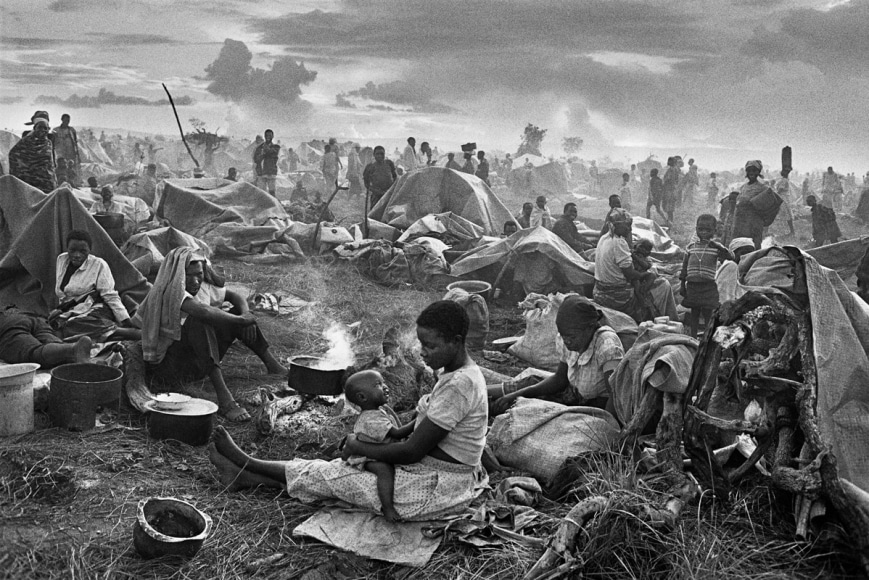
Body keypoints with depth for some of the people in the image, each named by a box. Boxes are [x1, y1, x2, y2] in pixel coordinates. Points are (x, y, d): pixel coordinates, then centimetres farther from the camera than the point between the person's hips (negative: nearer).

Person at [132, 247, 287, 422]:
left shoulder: (202, 288, 3)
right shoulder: (169, 291, -22)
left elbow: (234, 297, 15)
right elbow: (203, 312, -39)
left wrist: (246, 315, -7)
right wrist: (241, 320, -28)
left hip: (199, 360, 8)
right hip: (168, 360, -8)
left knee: (238, 314, 1)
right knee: (199, 321, -35)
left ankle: (274, 367, 0)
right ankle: (223, 397, -44)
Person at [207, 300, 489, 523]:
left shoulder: (459, 384, -27)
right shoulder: (456, 372, 5)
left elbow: (412, 452, -24)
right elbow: (423, 425, 16)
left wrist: (359, 447, -12)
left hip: (434, 490, -8)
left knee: (331, 474, 1)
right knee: (341, 467, 8)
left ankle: (247, 466, 18)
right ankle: (247, 475, 17)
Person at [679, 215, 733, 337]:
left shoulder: (716, 247, 0)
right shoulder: (690, 247, 7)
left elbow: (730, 258, -14)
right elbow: (685, 267, 11)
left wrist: (719, 248, -27)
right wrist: (683, 285, 8)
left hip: (708, 286, -2)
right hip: (692, 285, 2)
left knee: (708, 313, -1)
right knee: (694, 313, 9)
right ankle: (693, 337, 18)